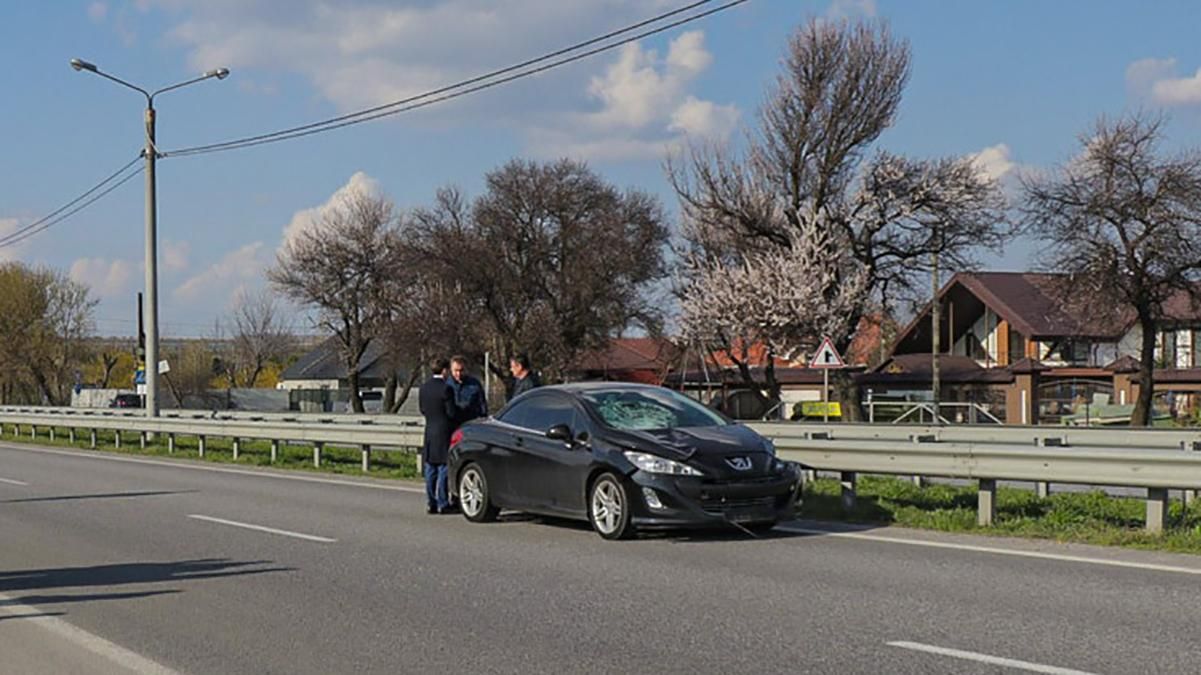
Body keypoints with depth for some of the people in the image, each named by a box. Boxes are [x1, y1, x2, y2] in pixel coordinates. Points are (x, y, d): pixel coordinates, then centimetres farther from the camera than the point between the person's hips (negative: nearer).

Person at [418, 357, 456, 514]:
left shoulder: (423, 388, 5)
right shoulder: (445, 388, -15)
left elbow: (422, 410, 12)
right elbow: (451, 413, -14)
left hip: (429, 432, 6)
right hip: (444, 433, -6)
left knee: (430, 471, 10)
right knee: (444, 470, -2)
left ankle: (431, 503, 12)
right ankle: (443, 504, -1)